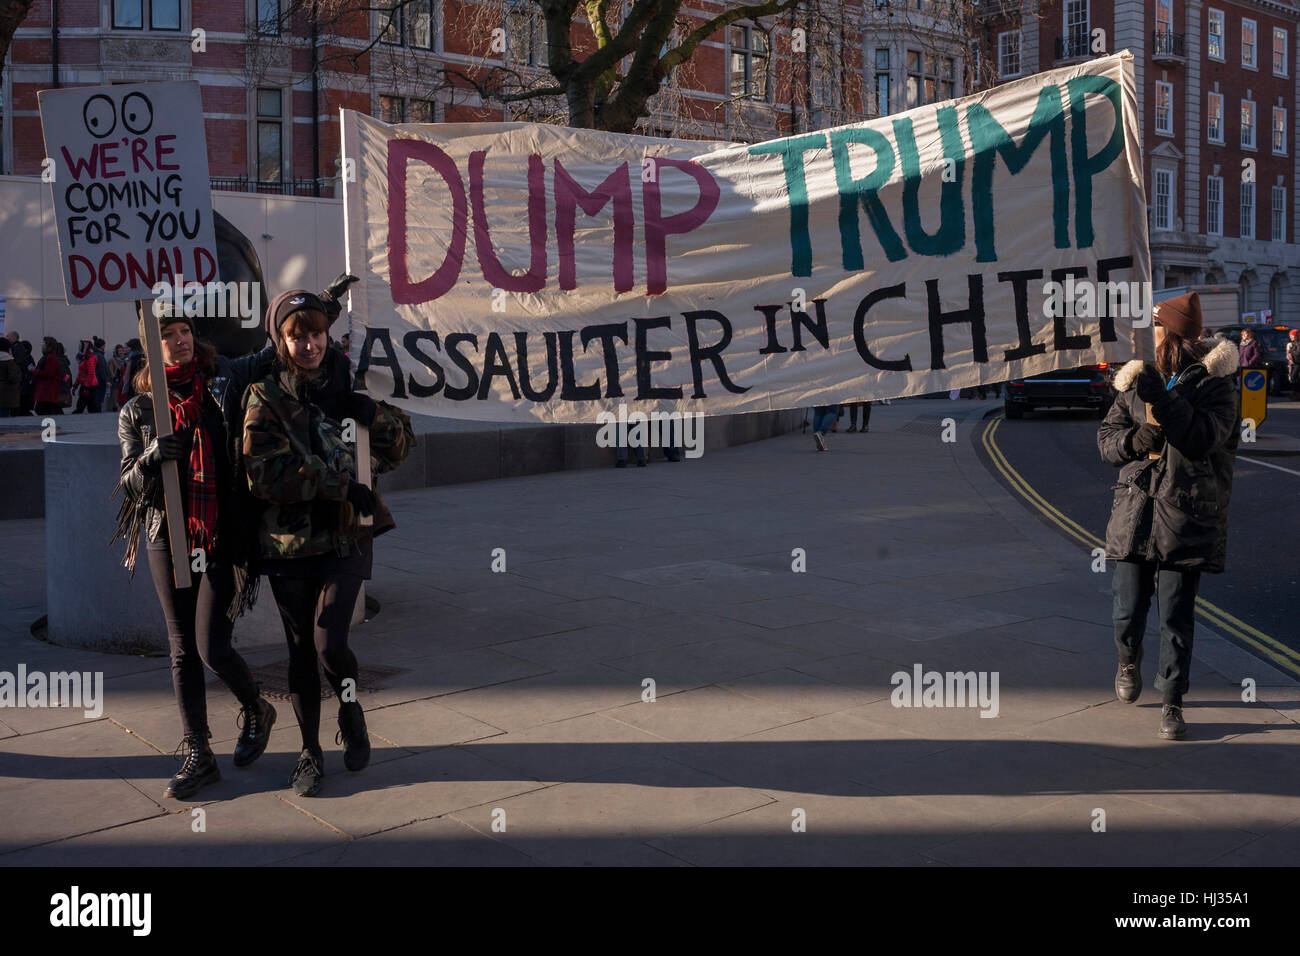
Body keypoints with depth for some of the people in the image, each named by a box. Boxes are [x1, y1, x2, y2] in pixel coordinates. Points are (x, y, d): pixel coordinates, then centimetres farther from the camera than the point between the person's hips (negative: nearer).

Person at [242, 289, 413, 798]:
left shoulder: (350, 386, 4)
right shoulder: (266, 396, -4)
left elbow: (401, 447, 7)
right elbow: (264, 474, -15)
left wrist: (372, 413, -12)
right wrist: (340, 483, -18)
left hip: (346, 539, 0)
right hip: (289, 542, 0)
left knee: (329, 642, -14)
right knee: (301, 651, 8)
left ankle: (351, 710, 18)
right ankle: (310, 751, 26)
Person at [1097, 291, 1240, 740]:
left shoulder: (1214, 384, -4)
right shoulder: (1137, 380, 7)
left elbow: (1204, 438, -19)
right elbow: (1106, 438, 9)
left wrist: (1163, 399, -25)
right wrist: (1134, 439, -12)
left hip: (1188, 516, -3)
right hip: (1136, 510, 3)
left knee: (1177, 618, 1)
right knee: (1128, 609, 5)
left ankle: (1172, 702, 15)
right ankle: (1128, 660, 38)